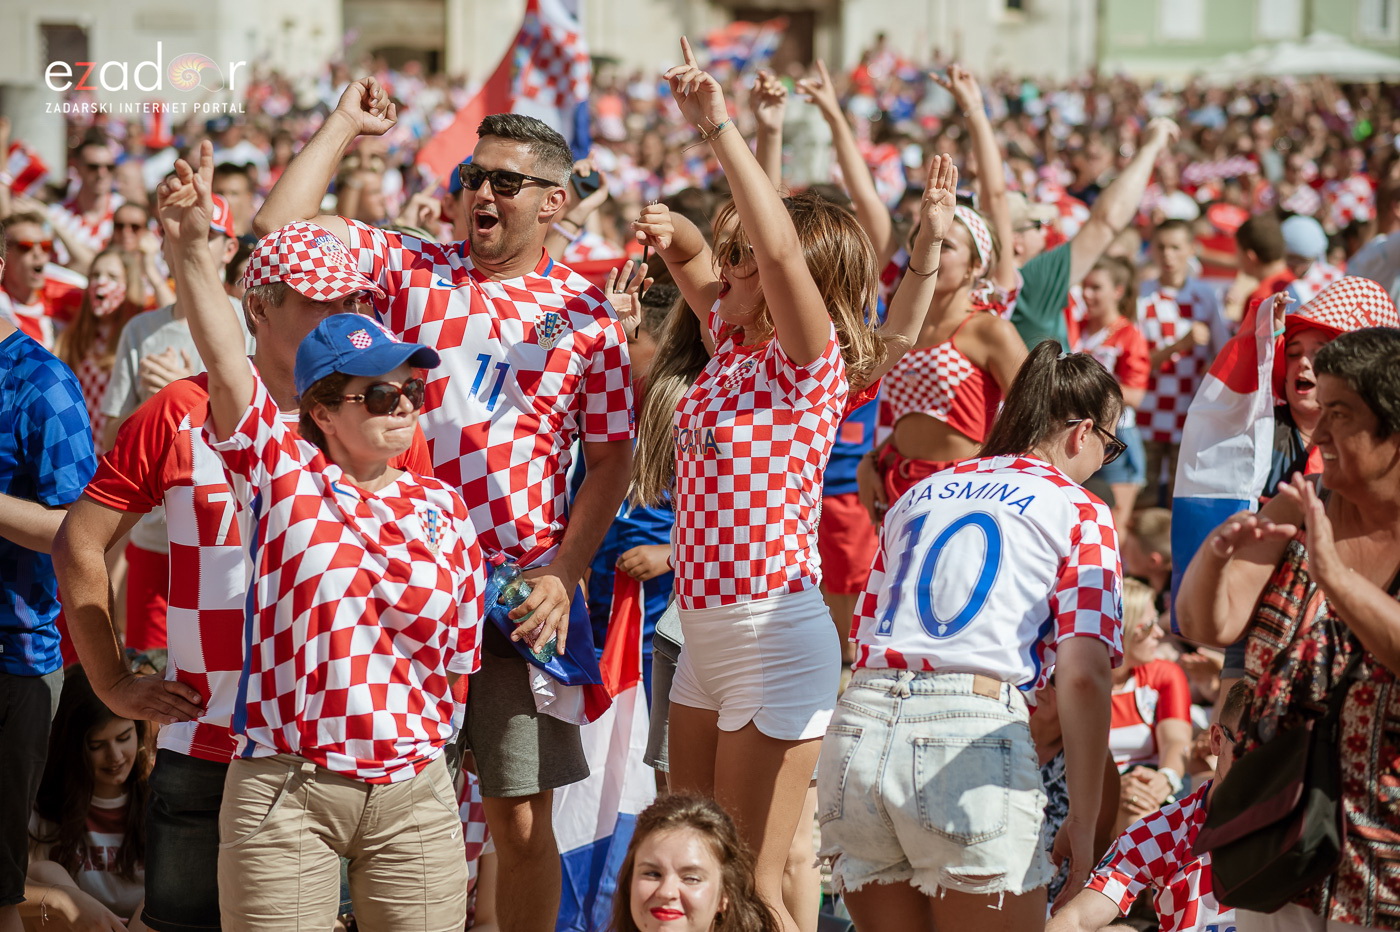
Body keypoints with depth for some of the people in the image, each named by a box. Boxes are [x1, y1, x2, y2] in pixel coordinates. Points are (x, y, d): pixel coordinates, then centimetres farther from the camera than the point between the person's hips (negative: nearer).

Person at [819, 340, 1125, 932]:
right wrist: (1083, 821, 0)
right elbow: (1082, 678, -4)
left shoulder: (917, 495, 25)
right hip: (970, 740, -5)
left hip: (857, 727, 5)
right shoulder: (1079, 512, 8)